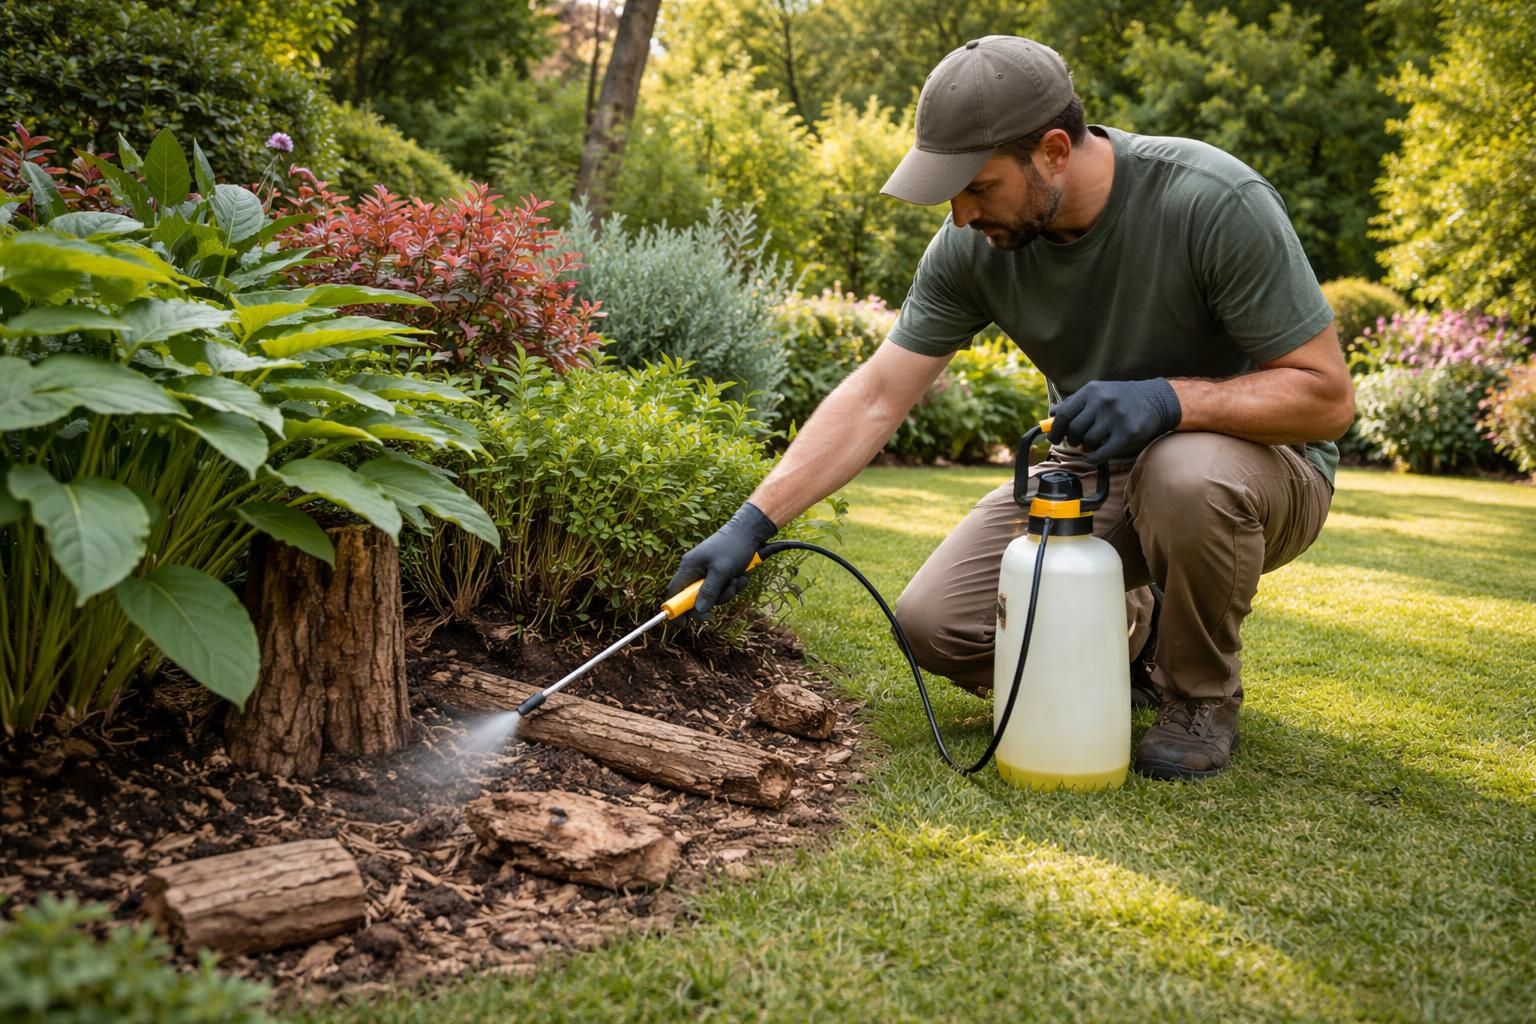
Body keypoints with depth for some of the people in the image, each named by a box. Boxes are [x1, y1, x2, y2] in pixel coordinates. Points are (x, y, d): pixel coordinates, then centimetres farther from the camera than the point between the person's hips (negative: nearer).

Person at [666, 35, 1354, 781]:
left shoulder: (1216, 203, -27)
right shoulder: (973, 244, -14)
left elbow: (1326, 395, -23)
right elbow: (875, 398, -13)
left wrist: (1170, 398, -38)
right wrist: (753, 521, -20)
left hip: (1255, 461, -3)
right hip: (1091, 472, 4)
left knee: (1188, 476, -40)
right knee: (934, 626, -12)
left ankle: (1202, 694, -8)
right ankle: (1129, 630, 17)